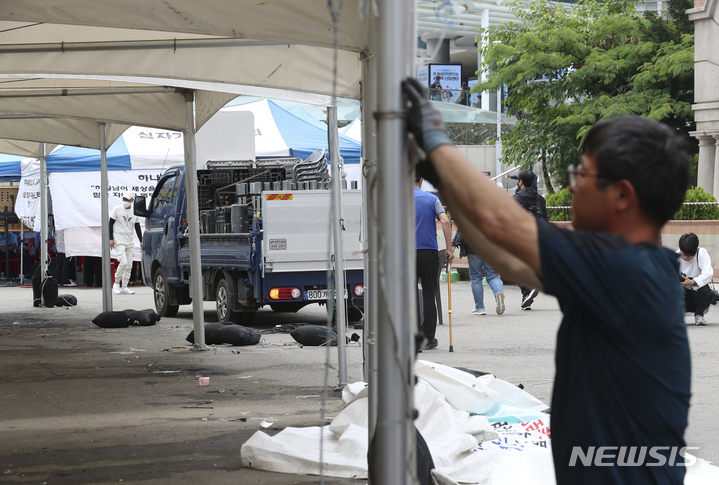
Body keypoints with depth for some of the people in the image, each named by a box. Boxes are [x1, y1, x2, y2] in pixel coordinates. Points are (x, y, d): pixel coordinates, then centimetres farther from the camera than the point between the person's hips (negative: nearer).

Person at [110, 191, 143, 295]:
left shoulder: (134, 212, 8)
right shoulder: (117, 209, -3)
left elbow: (137, 227, 14)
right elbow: (111, 224, -2)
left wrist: (141, 241, 6)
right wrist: (111, 239, -9)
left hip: (130, 242, 5)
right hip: (119, 241, -5)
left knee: (129, 265, 2)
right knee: (123, 262, -18)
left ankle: (124, 286, 9)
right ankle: (116, 283, -2)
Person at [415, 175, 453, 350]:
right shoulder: (432, 199, 4)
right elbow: (445, 221, -9)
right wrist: (449, 249, -7)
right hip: (429, 252, 1)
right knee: (428, 295, 6)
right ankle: (428, 337, 5)